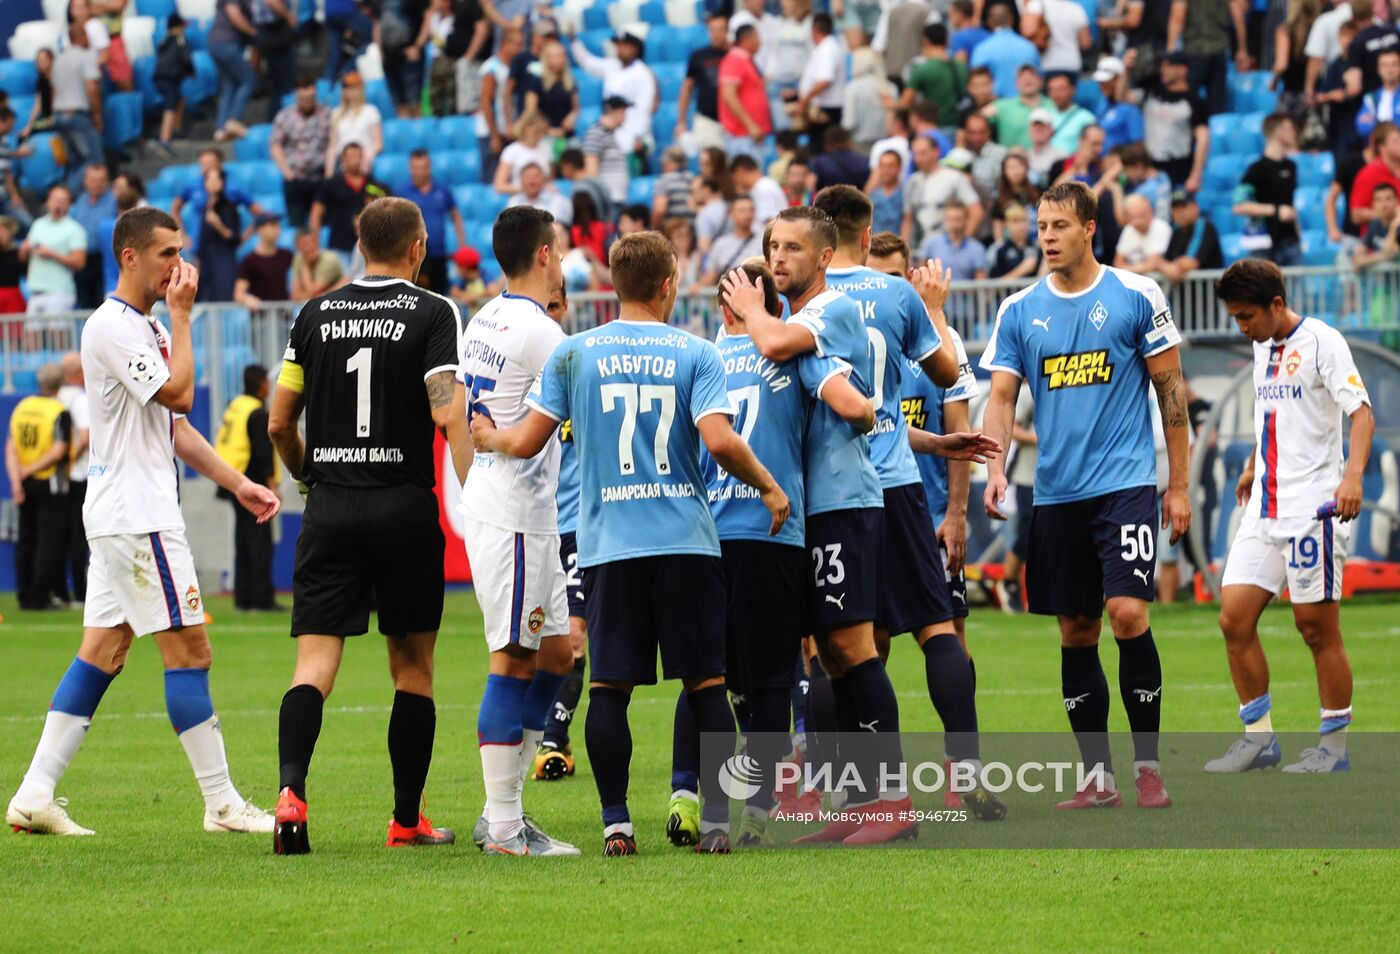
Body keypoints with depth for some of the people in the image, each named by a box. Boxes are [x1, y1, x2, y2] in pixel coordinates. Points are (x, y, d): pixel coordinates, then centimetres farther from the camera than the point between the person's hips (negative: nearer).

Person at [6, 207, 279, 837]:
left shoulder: (147, 327, 19)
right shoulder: (111, 326, -13)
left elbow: (173, 424, 23)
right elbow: (177, 392, -20)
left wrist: (235, 483, 17)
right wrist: (181, 314, -12)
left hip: (119, 518, 10)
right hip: (137, 518, -10)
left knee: (102, 653, 8)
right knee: (189, 651, -7)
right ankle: (222, 803, -5)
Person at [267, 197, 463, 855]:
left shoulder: (315, 315, 7)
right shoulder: (432, 313, -4)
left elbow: (279, 422, 9)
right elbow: (446, 415, -15)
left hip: (330, 506, 2)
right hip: (405, 505, -2)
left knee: (314, 663, -2)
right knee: (413, 667, 9)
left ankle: (291, 788, -25)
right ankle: (407, 819, 13)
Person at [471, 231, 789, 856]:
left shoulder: (573, 354, 3)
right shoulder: (695, 354, -1)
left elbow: (527, 441, 3)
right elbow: (721, 442, -12)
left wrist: (487, 437, 25)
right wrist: (770, 487, 4)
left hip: (608, 546, 1)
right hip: (686, 542, -1)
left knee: (609, 686, 3)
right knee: (706, 681, 5)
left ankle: (615, 822, -1)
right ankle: (717, 819, 2)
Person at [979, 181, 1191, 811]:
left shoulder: (1136, 297, -1)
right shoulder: (1018, 311, 7)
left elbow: (1171, 389, 3)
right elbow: (1000, 397, 5)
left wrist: (1178, 484, 2)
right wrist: (995, 467, -13)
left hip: (1126, 483, -4)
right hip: (1057, 493, 4)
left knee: (1127, 614, -15)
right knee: (1076, 633, 5)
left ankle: (1148, 764, -3)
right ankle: (1098, 775, 12)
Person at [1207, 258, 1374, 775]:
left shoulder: (1321, 341, -9)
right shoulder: (1263, 347, 14)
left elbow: (1361, 412, -17)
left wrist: (1352, 475, -31)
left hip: (1312, 506, -7)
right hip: (1264, 509, 7)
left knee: (1317, 628, -3)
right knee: (1234, 618, -1)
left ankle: (1335, 745, 7)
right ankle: (1259, 737, 8)